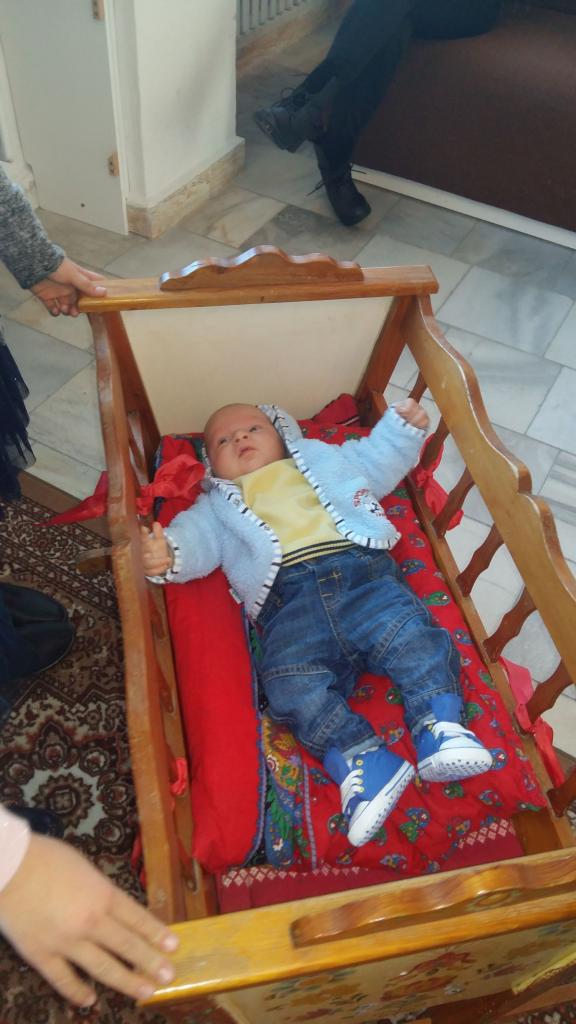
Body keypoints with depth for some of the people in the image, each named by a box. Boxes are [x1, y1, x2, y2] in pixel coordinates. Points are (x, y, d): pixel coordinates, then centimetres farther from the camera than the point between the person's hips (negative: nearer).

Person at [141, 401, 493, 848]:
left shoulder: (323, 458, 34)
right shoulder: (219, 505, 32)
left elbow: (377, 463, 39)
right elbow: (196, 535, 14)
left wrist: (402, 428, 22)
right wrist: (168, 552, -9)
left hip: (361, 569, 1)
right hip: (287, 598, 0)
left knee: (412, 634, -26)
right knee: (294, 684, -27)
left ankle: (440, 728, -22)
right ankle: (362, 759, -26)